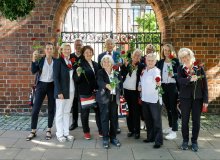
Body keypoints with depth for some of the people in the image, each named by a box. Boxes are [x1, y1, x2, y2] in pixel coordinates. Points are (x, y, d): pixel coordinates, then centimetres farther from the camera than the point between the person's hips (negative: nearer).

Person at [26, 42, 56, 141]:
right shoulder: (40, 60, 1)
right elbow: (33, 71, -11)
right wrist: (34, 60, -19)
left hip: (52, 86, 1)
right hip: (41, 85, -1)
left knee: (51, 109, 6)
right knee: (35, 109, -2)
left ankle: (49, 130, 19)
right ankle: (33, 131, 10)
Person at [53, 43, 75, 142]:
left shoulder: (71, 61, 12)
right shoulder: (58, 61, -7)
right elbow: (56, 77, -13)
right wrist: (59, 92, -18)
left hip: (71, 91, 6)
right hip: (61, 91, -6)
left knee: (67, 112, 12)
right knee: (60, 112, 3)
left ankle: (66, 132, 19)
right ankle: (59, 134, 11)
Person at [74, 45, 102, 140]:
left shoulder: (96, 64, 12)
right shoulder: (80, 64, -4)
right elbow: (76, 80, -6)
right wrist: (78, 75, -26)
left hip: (96, 92, 4)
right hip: (85, 92, -4)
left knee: (98, 110, 6)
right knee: (85, 112, 6)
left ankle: (101, 131, 18)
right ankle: (86, 132, 19)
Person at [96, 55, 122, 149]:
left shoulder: (116, 74, 10)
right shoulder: (100, 72, -2)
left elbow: (120, 86, 14)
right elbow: (99, 82, -21)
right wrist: (106, 85, -40)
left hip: (114, 98, 4)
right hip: (104, 98, -3)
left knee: (114, 118, 7)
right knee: (105, 118, -1)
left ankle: (113, 137, 19)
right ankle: (105, 138, 9)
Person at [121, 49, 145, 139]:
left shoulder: (141, 66, -1)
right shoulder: (127, 64, 7)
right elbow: (122, 74, -5)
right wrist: (125, 65, -13)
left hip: (135, 91, -3)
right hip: (126, 90, 3)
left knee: (136, 111, -1)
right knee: (129, 110, 9)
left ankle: (137, 131, 8)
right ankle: (130, 129, 20)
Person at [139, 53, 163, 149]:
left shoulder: (156, 71, -14)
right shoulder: (144, 71, 8)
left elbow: (157, 77, -37)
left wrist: (158, 83, -58)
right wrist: (141, 87, 4)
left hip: (154, 99, -7)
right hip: (145, 99, 7)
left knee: (156, 120, -1)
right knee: (147, 119, 16)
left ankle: (158, 140, 6)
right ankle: (150, 137, 30)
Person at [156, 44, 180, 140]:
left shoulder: (175, 61, -1)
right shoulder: (160, 62, 10)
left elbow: (179, 74, -6)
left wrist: (173, 75, -24)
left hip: (173, 86, -4)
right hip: (163, 86, 4)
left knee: (173, 108, -4)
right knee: (167, 107, 13)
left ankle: (174, 131, -1)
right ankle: (170, 126, 27)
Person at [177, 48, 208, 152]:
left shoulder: (199, 68, 1)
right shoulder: (180, 69, 0)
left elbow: (205, 85, 1)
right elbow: (180, 80, -19)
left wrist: (205, 100, -4)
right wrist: (190, 79, -38)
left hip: (198, 98, 0)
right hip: (185, 98, 0)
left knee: (196, 121, 5)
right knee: (185, 120, 5)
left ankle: (194, 141, 21)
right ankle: (185, 140, 22)